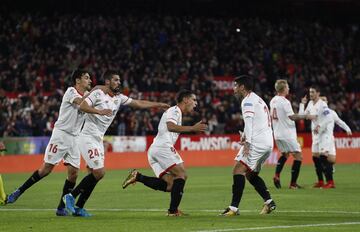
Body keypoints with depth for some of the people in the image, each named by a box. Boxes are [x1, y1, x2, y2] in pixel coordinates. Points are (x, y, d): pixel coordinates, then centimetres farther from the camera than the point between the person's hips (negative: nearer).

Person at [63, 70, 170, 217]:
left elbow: (139, 104, 19)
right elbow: (82, 106, -23)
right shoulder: (97, 94, -10)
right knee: (99, 172, -15)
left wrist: (159, 105, 17)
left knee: (95, 174, 6)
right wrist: (100, 111, -34)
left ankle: (78, 207, 11)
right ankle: (71, 196, -5)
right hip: (88, 137, -8)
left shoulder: (119, 98, 13)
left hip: (98, 140, 8)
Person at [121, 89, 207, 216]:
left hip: (154, 149, 10)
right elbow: (170, 126, -20)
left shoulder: (175, 112, 29)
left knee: (169, 185, 1)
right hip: (163, 147, -10)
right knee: (181, 175, -11)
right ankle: (173, 210, -15)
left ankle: (138, 177, -4)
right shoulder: (174, 110, -1)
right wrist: (192, 128, -20)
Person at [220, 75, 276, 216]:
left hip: (257, 142, -10)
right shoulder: (258, 100, 26)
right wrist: (246, 136, 10)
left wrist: (247, 142, -28)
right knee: (250, 174, 18)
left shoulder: (248, 100, -5)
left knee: (238, 170, -13)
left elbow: (249, 121, -19)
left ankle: (234, 207, -20)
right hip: (267, 143, 10)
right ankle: (269, 202, 9)